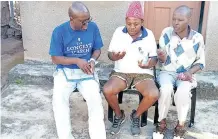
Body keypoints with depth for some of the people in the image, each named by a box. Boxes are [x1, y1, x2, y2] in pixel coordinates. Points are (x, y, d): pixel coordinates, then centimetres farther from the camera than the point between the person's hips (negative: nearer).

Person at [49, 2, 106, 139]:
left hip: (87, 72, 1)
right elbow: (55, 58, -7)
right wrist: (77, 61, -21)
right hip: (65, 71, -1)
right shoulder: (59, 31, -10)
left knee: (95, 99, -25)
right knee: (59, 99, -27)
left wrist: (92, 60, -15)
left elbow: (97, 49, 7)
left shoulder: (93, 27, -4)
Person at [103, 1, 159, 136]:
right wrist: (115, 57, -21)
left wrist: (148, 64, -21)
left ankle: (136, 116, 3)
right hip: (121, 72, 1)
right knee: (107, 90, -29)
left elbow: (154, 57, 3)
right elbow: (110, 54, 4)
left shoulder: (149, 35, 0)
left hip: (143, 73, 0)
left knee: (153, 95, -30)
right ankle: (119, 115, 4)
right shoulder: (119, 32, 1)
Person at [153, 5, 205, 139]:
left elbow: (200, 62, 4)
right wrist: (162, 57, -25)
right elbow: (164, 62, -1)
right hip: (167, 72, 1)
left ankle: (181, 125, -6)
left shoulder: (197, 38, -8)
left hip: (186, 74, 0)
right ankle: (162, 122, -7)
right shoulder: (166, 33, -7)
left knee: (183, 92, -32)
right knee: (166, 89, -32)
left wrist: (190, 72, -15)